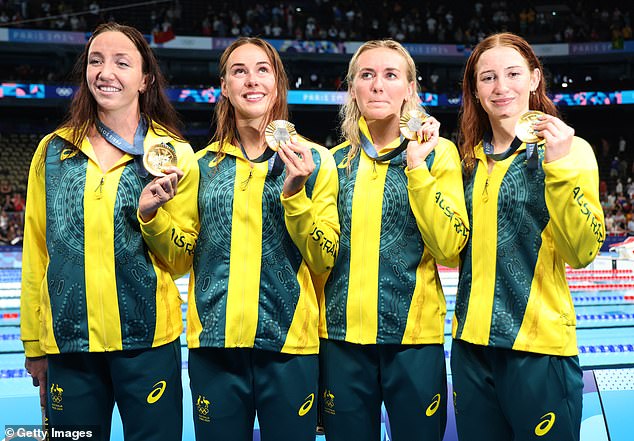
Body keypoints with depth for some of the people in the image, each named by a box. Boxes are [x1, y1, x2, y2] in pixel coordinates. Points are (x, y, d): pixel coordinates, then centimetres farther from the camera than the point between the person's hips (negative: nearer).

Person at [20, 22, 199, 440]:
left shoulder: (174, 154, -1)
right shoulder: (53, 150, 4)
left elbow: (182, 261, 1)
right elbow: (36, 253, 8)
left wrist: (152, 214, -17)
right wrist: (34, 344, 10)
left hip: (147, 341, -2)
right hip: (67, 342, 2)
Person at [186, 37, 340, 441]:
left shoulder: (314, 160, 0)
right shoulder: (205, 163, 8)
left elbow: (324, 260, -3)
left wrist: (294, 194, -17)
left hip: (289, 344, -2)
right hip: (215, 341, 2)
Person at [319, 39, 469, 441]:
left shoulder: (437, 152, 0)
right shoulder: (335, 160, 8)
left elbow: (450, 248, -13)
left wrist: (416, 166, -16)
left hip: (414, 336, -2)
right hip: (342, 336, 3)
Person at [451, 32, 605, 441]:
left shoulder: (569, 149, -5)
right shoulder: (470, 158, 9)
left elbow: (582, 252, -14)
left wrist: (559, 167, -23)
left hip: (539, 345, -5)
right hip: (472, 344, 5)